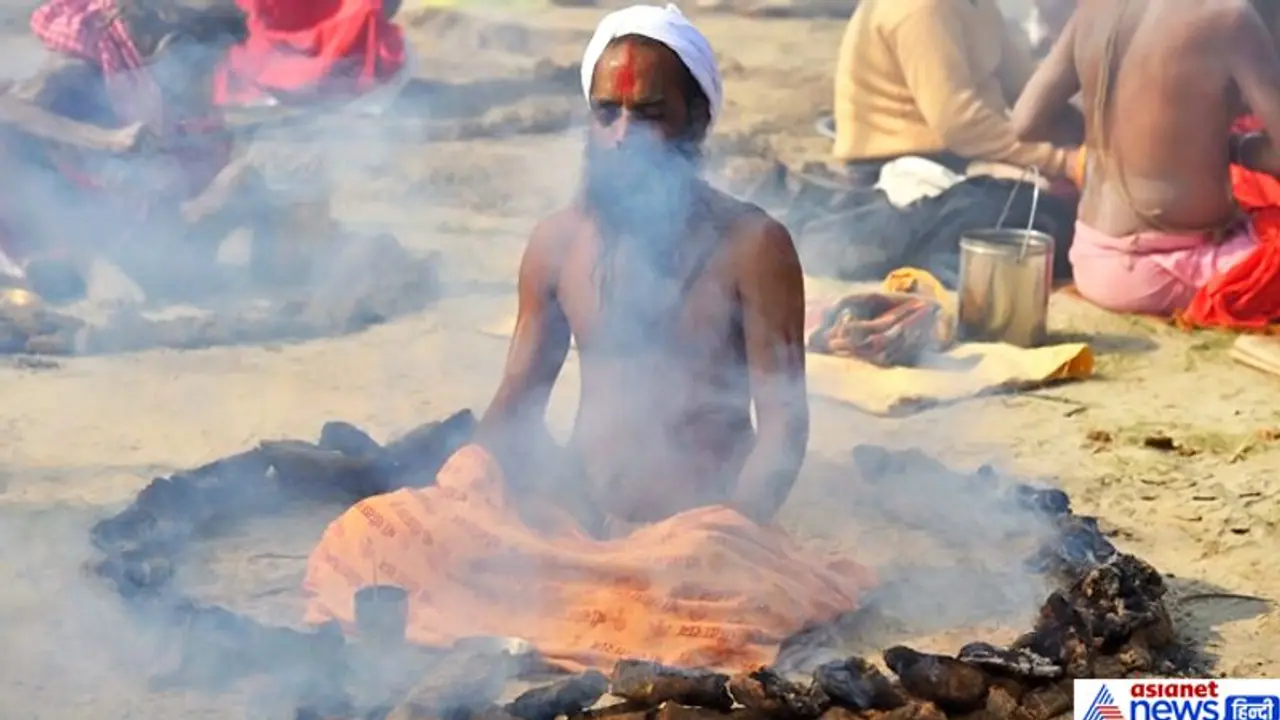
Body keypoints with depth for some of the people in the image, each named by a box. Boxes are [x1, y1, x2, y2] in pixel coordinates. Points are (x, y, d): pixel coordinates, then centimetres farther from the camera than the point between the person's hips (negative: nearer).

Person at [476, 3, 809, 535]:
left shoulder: (750, 245, -7)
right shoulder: (557, 242, 5)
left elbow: (783, 420, -9)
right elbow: (517, 403, 11)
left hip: (700, 526, -3)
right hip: (577, 518, 3)